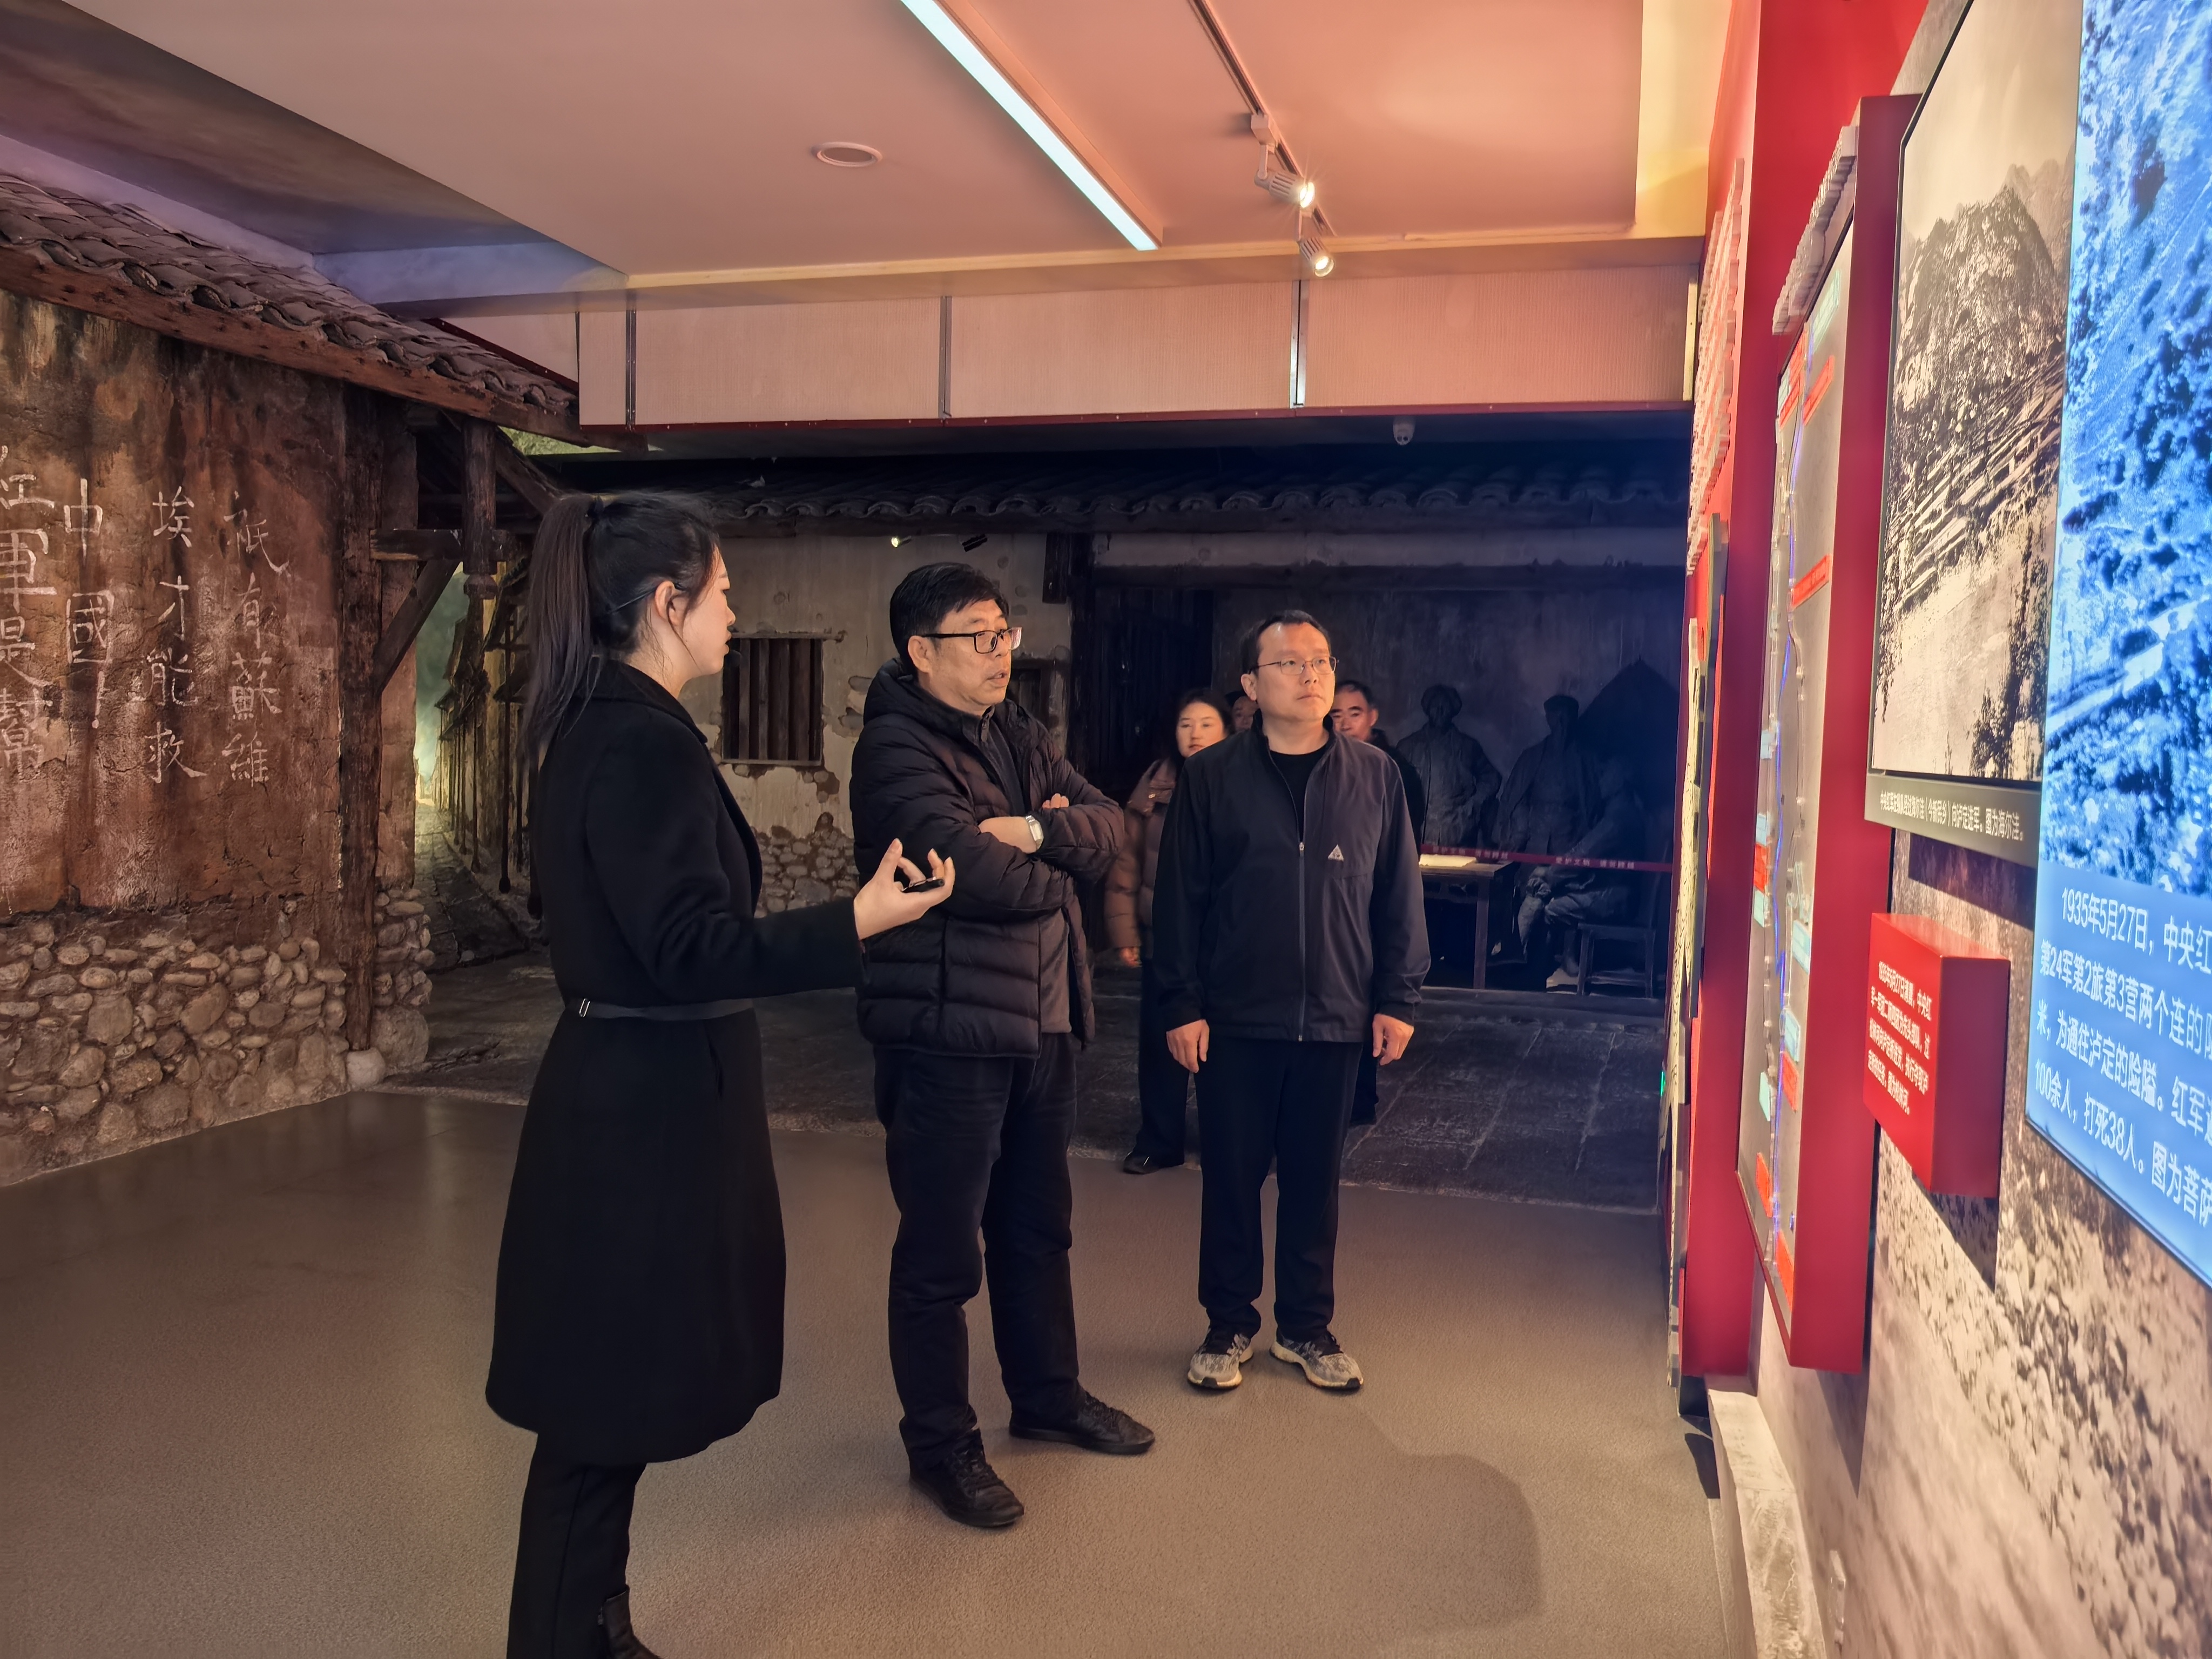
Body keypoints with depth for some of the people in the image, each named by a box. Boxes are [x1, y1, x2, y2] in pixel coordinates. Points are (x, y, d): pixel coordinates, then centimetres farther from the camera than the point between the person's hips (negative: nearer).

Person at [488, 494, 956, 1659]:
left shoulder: (594, 726, 11)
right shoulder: (644, 740, -19)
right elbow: (690, 948, -24)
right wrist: (856, 921, -29)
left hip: (625, 1090, 10)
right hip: (649, 1105, -10)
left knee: (607, 1399, 20)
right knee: (607, 1407, 3)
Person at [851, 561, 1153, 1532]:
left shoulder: (1018, 735, 13)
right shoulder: (897, 747, -13)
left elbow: (1107, 828, 4)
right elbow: (969, 867, -26)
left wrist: (1039, 831, -16)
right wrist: (1059, 875, -7)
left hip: (1043, 1023, 8)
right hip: (946, 1032, -8)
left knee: (1037, 1229, 22)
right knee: (941, 1254, 4)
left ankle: (1047, 1396, 40)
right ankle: (940, 1444, 21)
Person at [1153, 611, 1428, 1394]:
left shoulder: (1374, 776, 4)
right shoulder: (1209, 777, -1)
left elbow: (1399, 895, 7)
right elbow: (1178, 898, -1)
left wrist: (1397, 999, 3)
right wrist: (1182, 1004, -6)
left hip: (1335, 1020, 1)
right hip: (1235, 1020, -1)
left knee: (1314, 1180, 12)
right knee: (1231, 1179, 8)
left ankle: (1306, 1327, 28)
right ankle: (1229, 1324, 25)